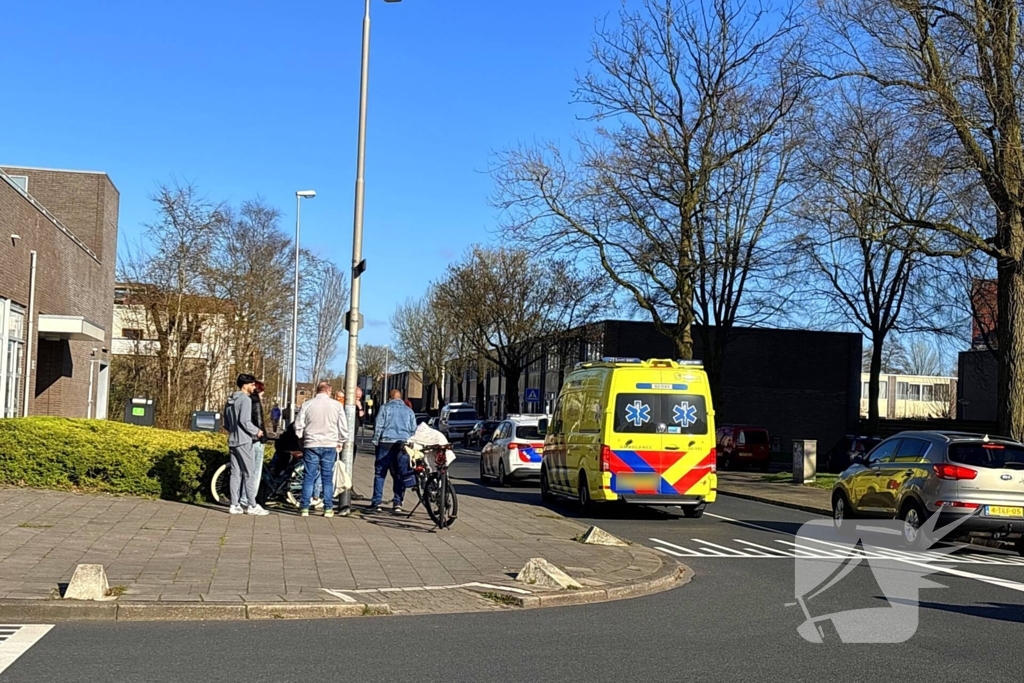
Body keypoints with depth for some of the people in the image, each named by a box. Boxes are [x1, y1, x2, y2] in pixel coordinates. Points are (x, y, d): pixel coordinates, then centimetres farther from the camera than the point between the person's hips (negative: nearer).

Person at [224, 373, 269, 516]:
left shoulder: (230, 401, 15)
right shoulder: (245, 399, -13)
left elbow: (226, 424, 18)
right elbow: (244, 421, -20)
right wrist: (256, 432, -7)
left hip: (232, 441, 9)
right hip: (243, 441, -9)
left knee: (235, 473, 8)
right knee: (249, 473, -5)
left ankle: (235, 505, 7)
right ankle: (252, 506, -4)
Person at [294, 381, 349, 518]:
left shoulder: (307, 405, -1)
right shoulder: (337, 405, 0)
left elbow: (299, 426, 2)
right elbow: (343, 427, 2)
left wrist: (302, 437, 19)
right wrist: (341, 441, 16)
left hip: (311, 445, 0)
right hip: (330, 445, 0)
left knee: (309, 477, 5)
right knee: (328, 478, 6)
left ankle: (304, 508, 4)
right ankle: (328, 508, 6)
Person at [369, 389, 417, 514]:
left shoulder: (385, 408, 3)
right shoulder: (409, 411, 15)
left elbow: (378, 426, -3)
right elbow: (414, 429, 15)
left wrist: (376, 441, 2)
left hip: (387, 443, -3)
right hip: (404, 445, 3)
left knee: (380, 473, 1)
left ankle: (376, 502, -3)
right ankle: (398, 503, 0)